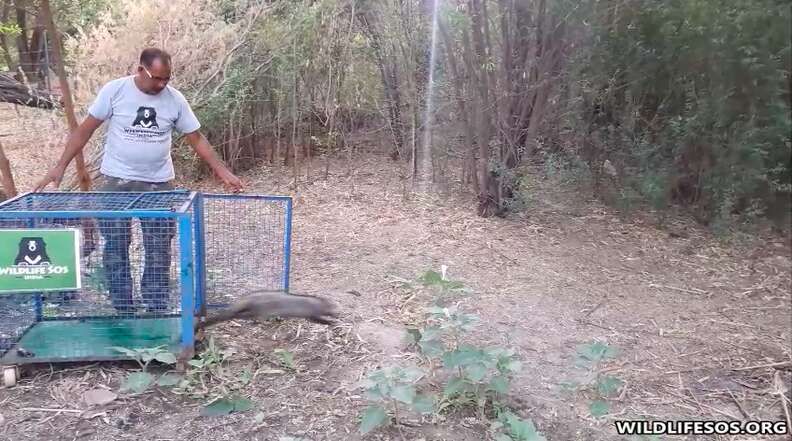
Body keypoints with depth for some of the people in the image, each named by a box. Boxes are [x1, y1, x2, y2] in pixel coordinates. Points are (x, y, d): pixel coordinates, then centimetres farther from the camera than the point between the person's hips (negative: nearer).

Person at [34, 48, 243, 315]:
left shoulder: (175, 99, -2)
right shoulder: (114, 90, -7)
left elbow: (196, 139, 4)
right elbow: (85, 130, -2)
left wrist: (223, 172, -4)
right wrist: (60, 166, -7)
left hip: (159, 184, 1)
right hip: (115, 181, -1)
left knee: (159, 251, 3)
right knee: (115, 248, 4)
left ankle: (157, 310, 15)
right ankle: (123, 311, 16)